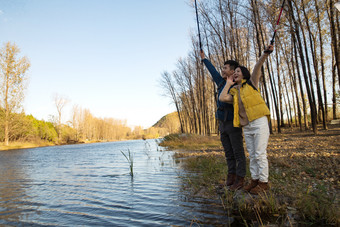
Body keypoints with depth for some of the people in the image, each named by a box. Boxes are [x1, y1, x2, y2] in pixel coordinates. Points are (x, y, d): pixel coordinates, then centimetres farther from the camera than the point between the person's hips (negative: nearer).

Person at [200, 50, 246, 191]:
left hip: (233, 123, -7)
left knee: (238, 152, -1)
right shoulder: (222, 83, 13)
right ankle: (231, 176, 18)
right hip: (222, 124, 7)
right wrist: (204, 59, 35)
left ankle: (240, 179, 4)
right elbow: (213, 71, 26)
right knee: (228, 153, 10)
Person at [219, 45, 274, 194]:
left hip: (259, 122, -5)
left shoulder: (251, 83, 7)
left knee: (260, 154, -6)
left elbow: (257, 67, -8)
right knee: (252, 155, 11)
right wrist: (228, 84, 11)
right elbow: (222, 98, -1)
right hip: (246, 126, 5)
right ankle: (255, 179, 21)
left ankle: (263, 182, 3)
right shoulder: (233, 92, 17)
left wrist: (265, 54, -24)